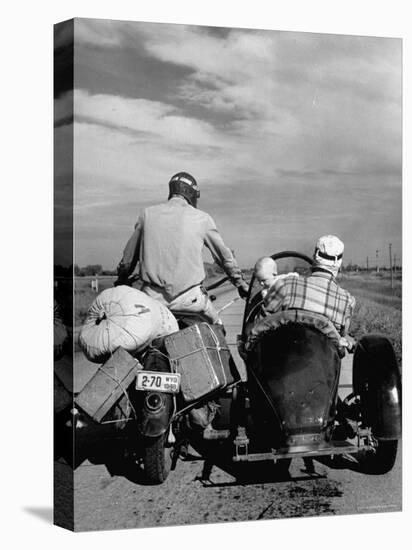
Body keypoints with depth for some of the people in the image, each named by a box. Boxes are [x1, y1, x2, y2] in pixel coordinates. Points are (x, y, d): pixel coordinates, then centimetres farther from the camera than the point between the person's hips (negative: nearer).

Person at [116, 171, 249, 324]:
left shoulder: (148, 214, 6)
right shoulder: (201, 218, 2)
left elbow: (129, 256, 13)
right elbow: (224, 256, 11)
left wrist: (121, 279, 31)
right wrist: (241, 283, 25)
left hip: (153, 295, 1)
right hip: (189, 297, -1)